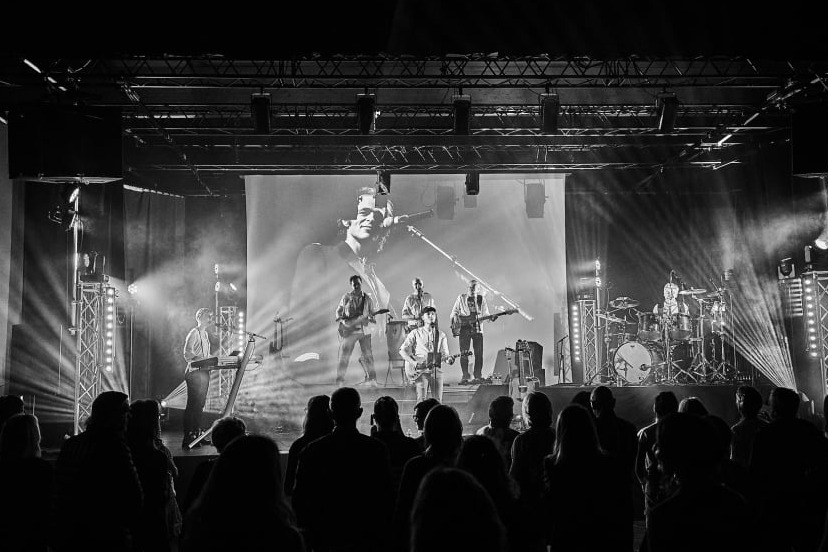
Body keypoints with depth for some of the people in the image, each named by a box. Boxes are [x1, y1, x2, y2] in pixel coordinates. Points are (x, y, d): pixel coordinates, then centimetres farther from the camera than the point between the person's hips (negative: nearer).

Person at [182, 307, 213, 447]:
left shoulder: (205, 334, 19)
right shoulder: (194, 333, -9)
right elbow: (187, 354, -18)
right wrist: (201, 361, -25)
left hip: (204, 372, 9)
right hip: (195, 373, -9)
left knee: (200, 405, 10)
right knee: (193, 405, -9)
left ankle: (197, 435, 16)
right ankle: (188, 437, -8)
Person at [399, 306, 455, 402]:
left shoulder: (441, 334, 13)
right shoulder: (416, 333, 5)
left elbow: (445, 353, 11)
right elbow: (402, 350, 5)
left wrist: (449, 359, -12)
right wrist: (413, 362, -10)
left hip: (436, 370, 2)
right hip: (420, 370, -2)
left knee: (438, 401, 0)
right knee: (421, 400, -9)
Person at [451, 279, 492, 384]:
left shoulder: (481, 299, 8)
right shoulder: (461, 298, 7)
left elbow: (485, 313, 8)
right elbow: (454, 311, 12)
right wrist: (455, 316, -9)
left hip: (477, 329, 1)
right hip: (464, 328, -1)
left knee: (478, 354, -1)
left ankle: (478, 376, 6)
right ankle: (465, 377, 2)